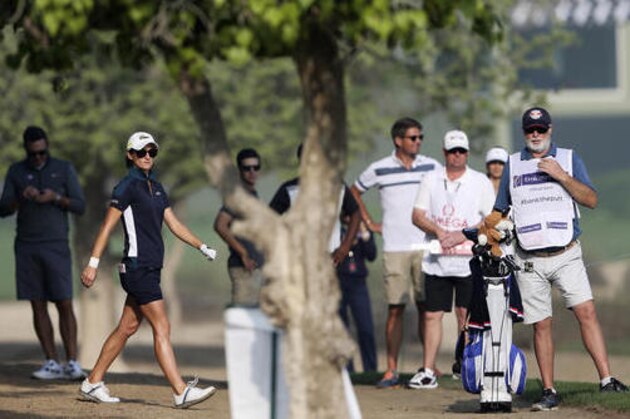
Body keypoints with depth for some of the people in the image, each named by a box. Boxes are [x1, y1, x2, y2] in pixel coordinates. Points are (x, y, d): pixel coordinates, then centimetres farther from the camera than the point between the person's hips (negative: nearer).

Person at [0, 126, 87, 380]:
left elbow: (80, 207, -3)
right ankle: (52, 364, 2)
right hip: (26, 247, 2)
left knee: (64, 305, -7)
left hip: (56, 247, -2)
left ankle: (72, 365, -8)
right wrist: (22, 197, -21)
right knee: (38, 305, 0)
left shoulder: (65, 169, 1)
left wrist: (55, 198, -21)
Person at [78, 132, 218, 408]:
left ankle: (92, 383, 19)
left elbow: (174, 224, 20)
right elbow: (107, 226, -11)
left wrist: (202, 247, 14)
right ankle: (181, 392, -14)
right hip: (138, 268, -9)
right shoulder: (127, 187, -8)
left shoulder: (156, 187, 17)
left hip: (151, 268, 9)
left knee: (128, 328, 12)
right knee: (162, 330, -11)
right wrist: (93, 263, -15)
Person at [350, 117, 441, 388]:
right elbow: (355, 192, 19)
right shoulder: (379, 169, 3)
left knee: (426, 307, 1)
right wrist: (369, 223, 12)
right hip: (394, 248, -1)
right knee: (395, 309, -3)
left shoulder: (431, 167, 6)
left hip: (426, 247, 1)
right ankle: (391, 370, -2)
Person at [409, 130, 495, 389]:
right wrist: (439, 231, -12)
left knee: (465, 314, -4)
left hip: (469, 260, -2)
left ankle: (465, 362, 8)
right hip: (436, 261, 2)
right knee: (432, 315, 0)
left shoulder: (480, 182, 4)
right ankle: (427, 371, 1)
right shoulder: (431, 181, 12)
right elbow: (417, 215, 7)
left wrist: (462, 235, -13)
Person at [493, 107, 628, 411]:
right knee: (541, 326, 0)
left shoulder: (569, 159, 8)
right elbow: (500, 211, 20)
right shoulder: (513, 165, 13)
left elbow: (591, 200, -2)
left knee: (586, 312, -15)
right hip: (529, 261, 1)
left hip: (566, 256, -1)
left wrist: (560, 175, -13)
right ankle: (549, 392, 5)